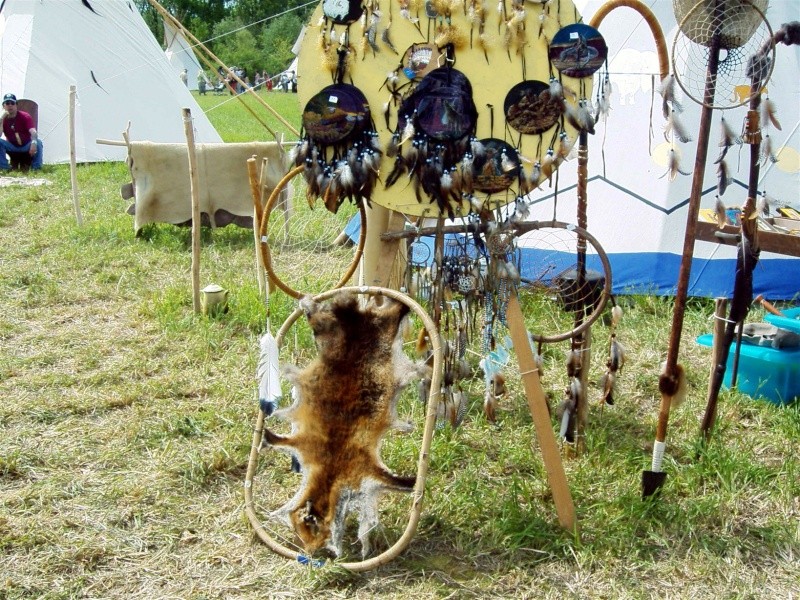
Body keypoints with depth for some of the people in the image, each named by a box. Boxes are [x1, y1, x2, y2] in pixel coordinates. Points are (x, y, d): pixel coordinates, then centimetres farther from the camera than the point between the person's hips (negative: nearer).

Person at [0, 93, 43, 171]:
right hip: (12, 146, 2)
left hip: (26, 146, -2)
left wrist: (33, 143, -53)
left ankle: (36, 168, -26)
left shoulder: (25, 116, -14)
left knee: (38, 142, -32)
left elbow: (33, 132, -30)